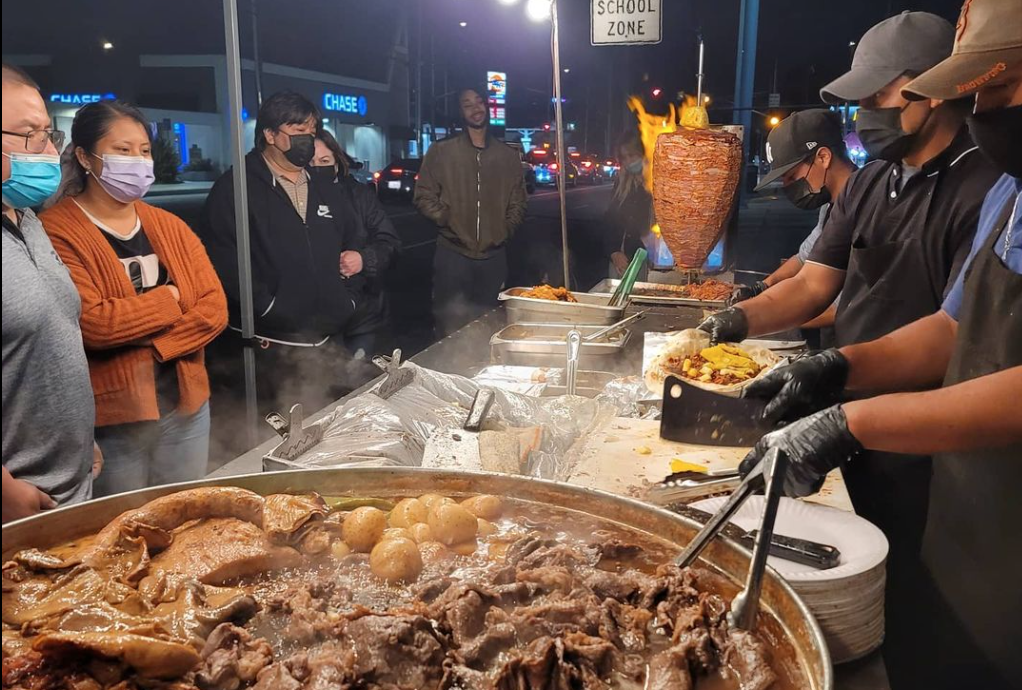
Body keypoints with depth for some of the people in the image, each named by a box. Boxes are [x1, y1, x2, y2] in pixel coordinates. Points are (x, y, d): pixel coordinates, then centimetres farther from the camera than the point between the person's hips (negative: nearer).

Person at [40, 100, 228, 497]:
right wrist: (169, 300, -8)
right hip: (109, 418, -5)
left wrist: (152, 346, -14)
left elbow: (215, 308, 0)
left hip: (185, 407, 5)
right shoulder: (57, 232, -10)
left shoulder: (170, 227, 9)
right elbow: (90, 323, -21)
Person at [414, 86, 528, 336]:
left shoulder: (509, 155, 11)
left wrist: (506, 229, 2)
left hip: (494, 256, 2)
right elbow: (424, 197, 3)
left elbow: (518, 202, 16)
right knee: (450, 329, 1)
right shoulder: (441, 151, 3)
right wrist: (447, 219, -9)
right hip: (453, 253, -2)